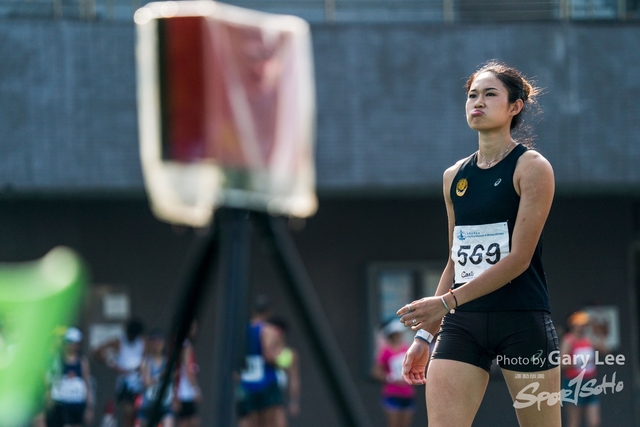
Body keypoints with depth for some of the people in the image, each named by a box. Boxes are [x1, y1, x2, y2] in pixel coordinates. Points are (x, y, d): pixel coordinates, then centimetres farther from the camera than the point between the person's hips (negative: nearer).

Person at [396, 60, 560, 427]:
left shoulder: (532, 168, -5)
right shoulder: (454, 177, 13)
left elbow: (518, 259, -12)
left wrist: (445, 303, -17)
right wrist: (426, 333, 16)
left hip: (523, 323, -5)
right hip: (463, 325, 5)